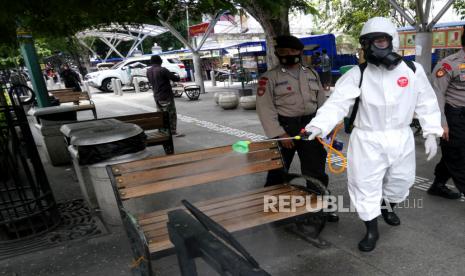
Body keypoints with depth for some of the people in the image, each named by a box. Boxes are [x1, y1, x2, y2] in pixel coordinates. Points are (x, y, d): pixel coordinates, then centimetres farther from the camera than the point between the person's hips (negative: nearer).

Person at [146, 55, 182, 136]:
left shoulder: (148, 71, 6)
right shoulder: (162, 70, -15)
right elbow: (175, 78, -15)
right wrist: (177, 76, 9)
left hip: (157, 97, 7)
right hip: (166, 96, -7)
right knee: (171, 114, 0)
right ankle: (173, 131, 0)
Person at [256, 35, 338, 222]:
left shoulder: (311, 74, 10)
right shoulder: (270, 77, -6)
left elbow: (322, 101, 14)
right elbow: (265, 108, -11)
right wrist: (279, 133, -17)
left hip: (311, 125, 4)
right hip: (285, 127, -4)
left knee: (316, 170, 12)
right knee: (277, 172, 8)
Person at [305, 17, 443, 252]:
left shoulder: (413, 70, -4)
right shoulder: (357, 74, -12)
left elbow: (426, 103, 6)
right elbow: (337, 102, -22)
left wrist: (431, 133, 3)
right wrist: (318, 125, -37)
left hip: (401, 139, 3)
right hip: (367, 140, -3)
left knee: (400, 181, 22)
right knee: (366, 186, 2)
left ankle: (388, 208, 54)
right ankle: (371, 230, 24)